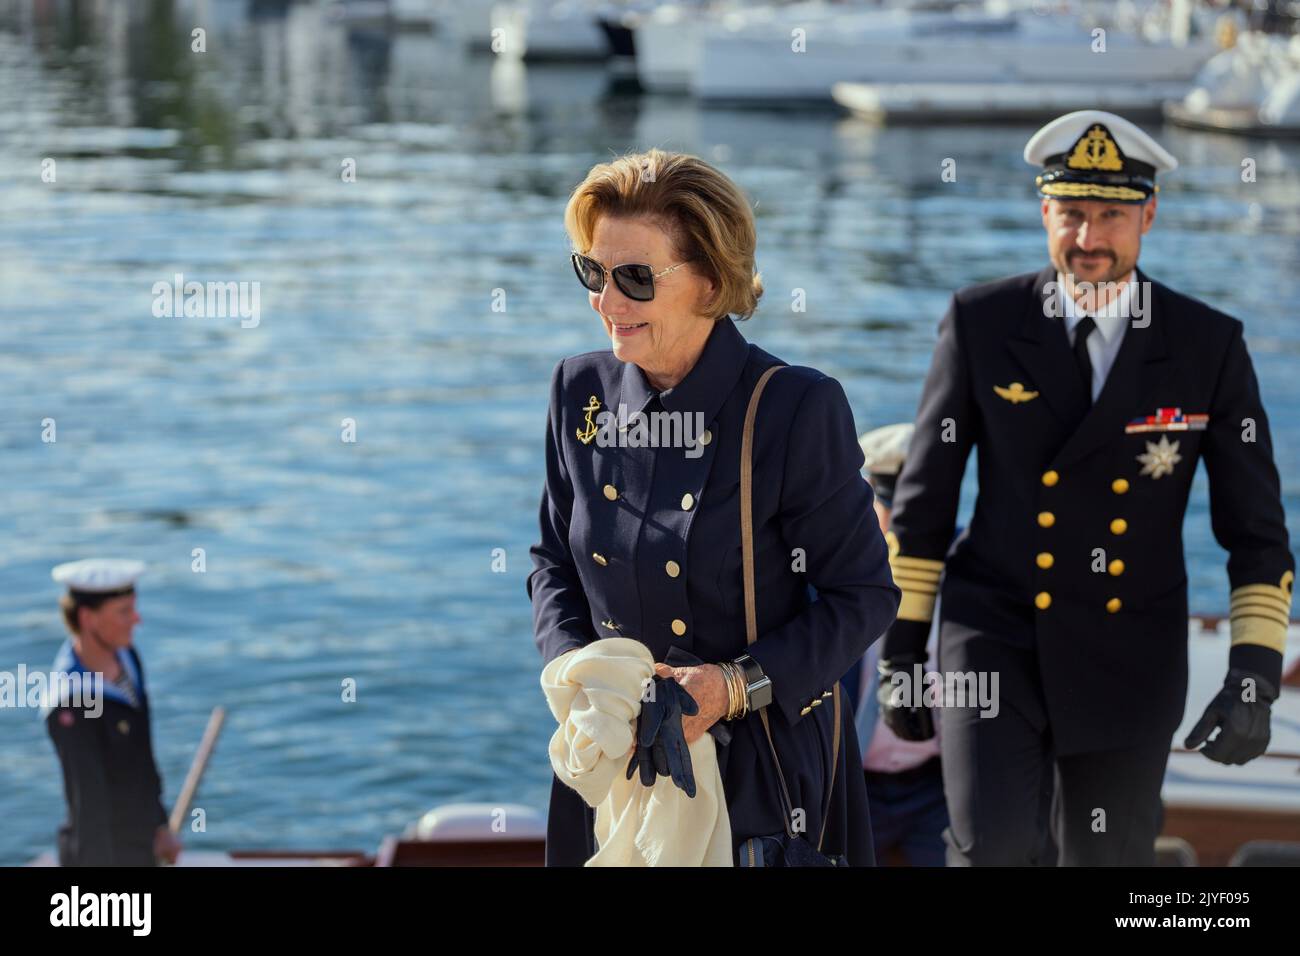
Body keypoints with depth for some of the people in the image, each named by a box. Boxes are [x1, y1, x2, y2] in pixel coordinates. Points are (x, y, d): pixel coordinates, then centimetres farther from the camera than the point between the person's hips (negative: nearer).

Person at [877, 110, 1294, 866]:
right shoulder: (981, 323, -5)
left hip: (1129, 662, 1)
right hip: (995, 641, -1)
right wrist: (902, 649, 1)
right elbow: (923, 498, 1)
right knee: (990, 848, -19)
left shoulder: (1210, 346, -5)